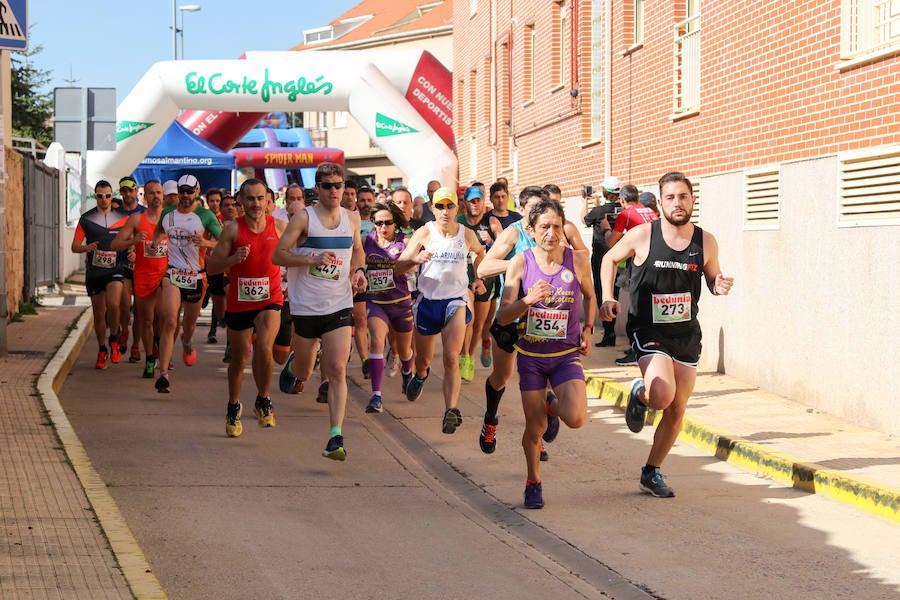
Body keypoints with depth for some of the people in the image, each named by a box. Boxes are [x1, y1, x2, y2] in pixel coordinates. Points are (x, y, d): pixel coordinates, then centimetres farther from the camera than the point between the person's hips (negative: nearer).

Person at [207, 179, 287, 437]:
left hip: (270, 301, -1)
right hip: (239, 302, 1)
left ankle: (263, 400, -3)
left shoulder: (279, 227, -2)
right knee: (239, 359, 13)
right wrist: (234, 259, -23)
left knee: (264, 347, -25)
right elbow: (211, 266, -6)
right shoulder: (233, 229, -7)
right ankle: (233, 407, 38)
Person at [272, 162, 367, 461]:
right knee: (303, 372, 13)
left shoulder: (352, 218, 7)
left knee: (337, 371, -12)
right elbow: (278, 255, -9)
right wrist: (312, 260, -22)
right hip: (306, 306, -2)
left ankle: (336, 438, -13)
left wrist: (358, 271, 4)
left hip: (339, 305, 2)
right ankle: (291, 366, 52)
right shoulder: (304, 218, -6)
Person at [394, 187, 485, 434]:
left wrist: (479, 278, 16)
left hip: (455, 302, 0)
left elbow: (480, 252, 25)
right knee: (424, 360, 16)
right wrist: (416, 259, -29)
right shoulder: (424, 233, -7)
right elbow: (399, 267, -9)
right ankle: (420, 376, 53)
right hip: (427, 301, 0)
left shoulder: (467, 235, -1)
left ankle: (451, 411, -25)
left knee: (452, 358, -20)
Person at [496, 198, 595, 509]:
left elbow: (589, 296, 16)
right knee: (535, 427, 3)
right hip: (531, 356, 0)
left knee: (576, 419, -19)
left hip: (567, 355, 0)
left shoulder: (578, 260, -6)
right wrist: (527, 301, -26)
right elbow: (502, 317, -10)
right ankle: (533, 482, 30)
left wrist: (588, 329, 5)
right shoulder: (520, 263, -8)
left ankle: (553, 407, 19)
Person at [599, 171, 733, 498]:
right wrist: (607, 297, -4)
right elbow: (610, 259, 8)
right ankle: (640, 393, 12)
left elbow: (713, 278, 14)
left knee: (677, 411, 8)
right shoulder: (642, 235, -9)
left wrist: (720, 286, -10)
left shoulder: (706, 242, -3)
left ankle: (652, 472, 27)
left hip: (687, 334, 4)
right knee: (663, 395, -26)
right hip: (649, 331, -4)